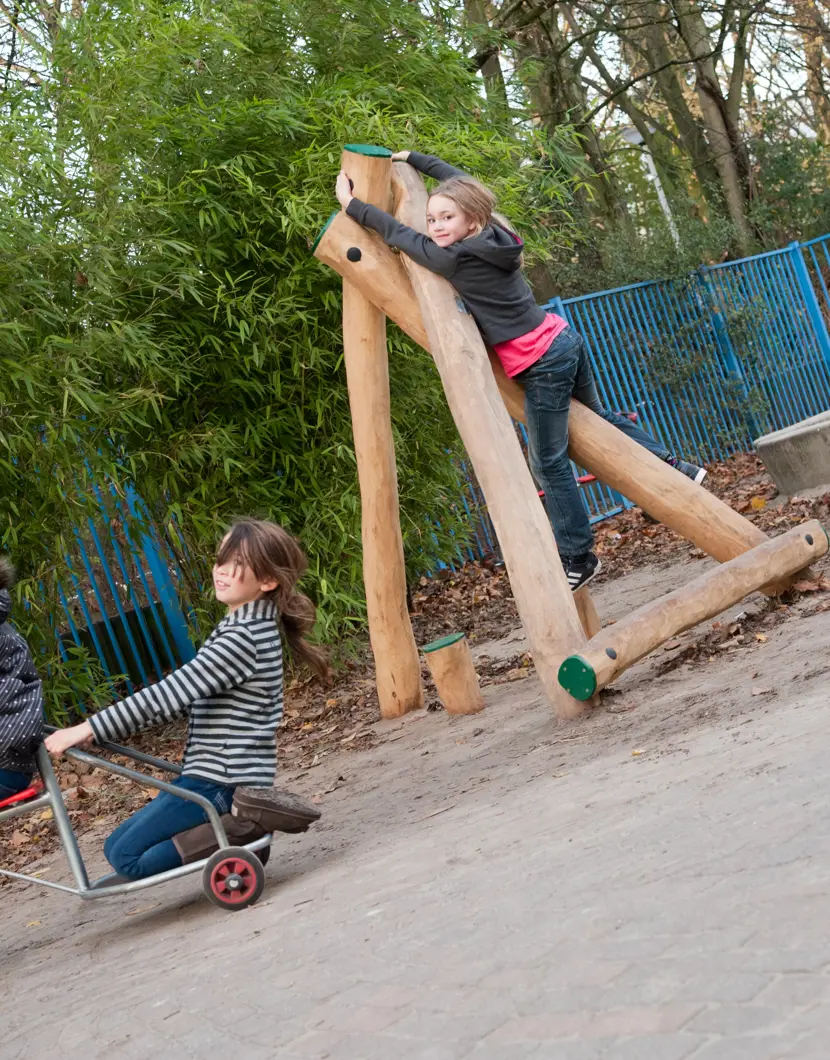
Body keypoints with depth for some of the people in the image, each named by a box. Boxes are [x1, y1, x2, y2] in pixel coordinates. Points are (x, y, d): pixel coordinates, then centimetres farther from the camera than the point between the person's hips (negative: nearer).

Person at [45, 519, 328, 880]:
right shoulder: (248, 626, 11)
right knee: (116, 846, 14)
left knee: (127, 858, -8)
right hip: (215, 776, 10)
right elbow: (182, 695, 14)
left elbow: (169, 694, -23)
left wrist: (88, 729, -20)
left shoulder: (243, 636, -20)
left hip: (222, 784, -10)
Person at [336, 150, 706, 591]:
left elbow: (397, 234, -5)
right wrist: (411, 158, 31)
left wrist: (351, 204, 7)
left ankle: (578, 558, 8)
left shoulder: (457, 259, -18)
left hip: (543, 365, -9)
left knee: (549, 463, 0)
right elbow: (460, 181, 21)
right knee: (598, 418, 28)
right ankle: (676, 469, 37)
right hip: (563, 340, 9)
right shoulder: (491, 235, 4)